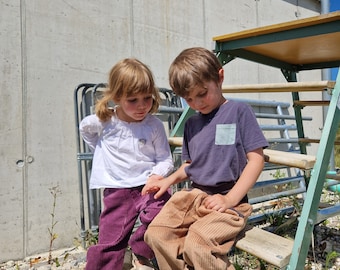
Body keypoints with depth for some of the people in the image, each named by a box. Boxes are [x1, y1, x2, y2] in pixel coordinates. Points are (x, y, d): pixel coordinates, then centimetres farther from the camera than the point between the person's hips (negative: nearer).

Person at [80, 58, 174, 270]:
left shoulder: (154, 126, -9)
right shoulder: (103, 122, -7)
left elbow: (165, 159, -3)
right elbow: (85, 127, 18)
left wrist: (157, 176, -22)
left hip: (147, 186, 0)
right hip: (116, 190, 1)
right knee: (109, 242, 4)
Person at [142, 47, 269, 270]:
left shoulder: (239, 112, -4)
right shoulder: (191, 123, 15)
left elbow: (256, 159, -8)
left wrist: (230, 199, -16)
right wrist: (170, 180, 7)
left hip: (227, 200, -6)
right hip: (194, 195, 6)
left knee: (197, 245, -29)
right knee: (155, 233, -14)